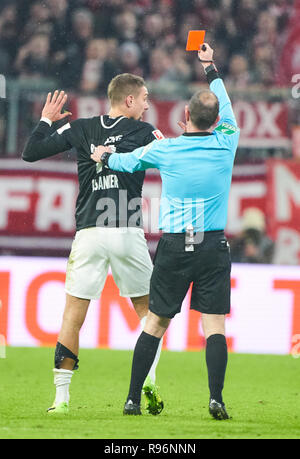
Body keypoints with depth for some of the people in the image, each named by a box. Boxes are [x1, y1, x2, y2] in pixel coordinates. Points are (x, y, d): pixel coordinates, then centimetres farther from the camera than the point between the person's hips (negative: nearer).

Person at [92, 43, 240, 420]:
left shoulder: (164, 149, -3)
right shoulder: (226, 144, -2)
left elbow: (129, 161, 17)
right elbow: (227, 110, 19)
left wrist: (105, 158, 40)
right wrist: (209, 67, 33)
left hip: (173, 247, 0)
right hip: (214, 247, 0)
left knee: (156, 322, 7)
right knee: (215, 324, -2)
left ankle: (133, 399, 8)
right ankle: (216, 398, -16)